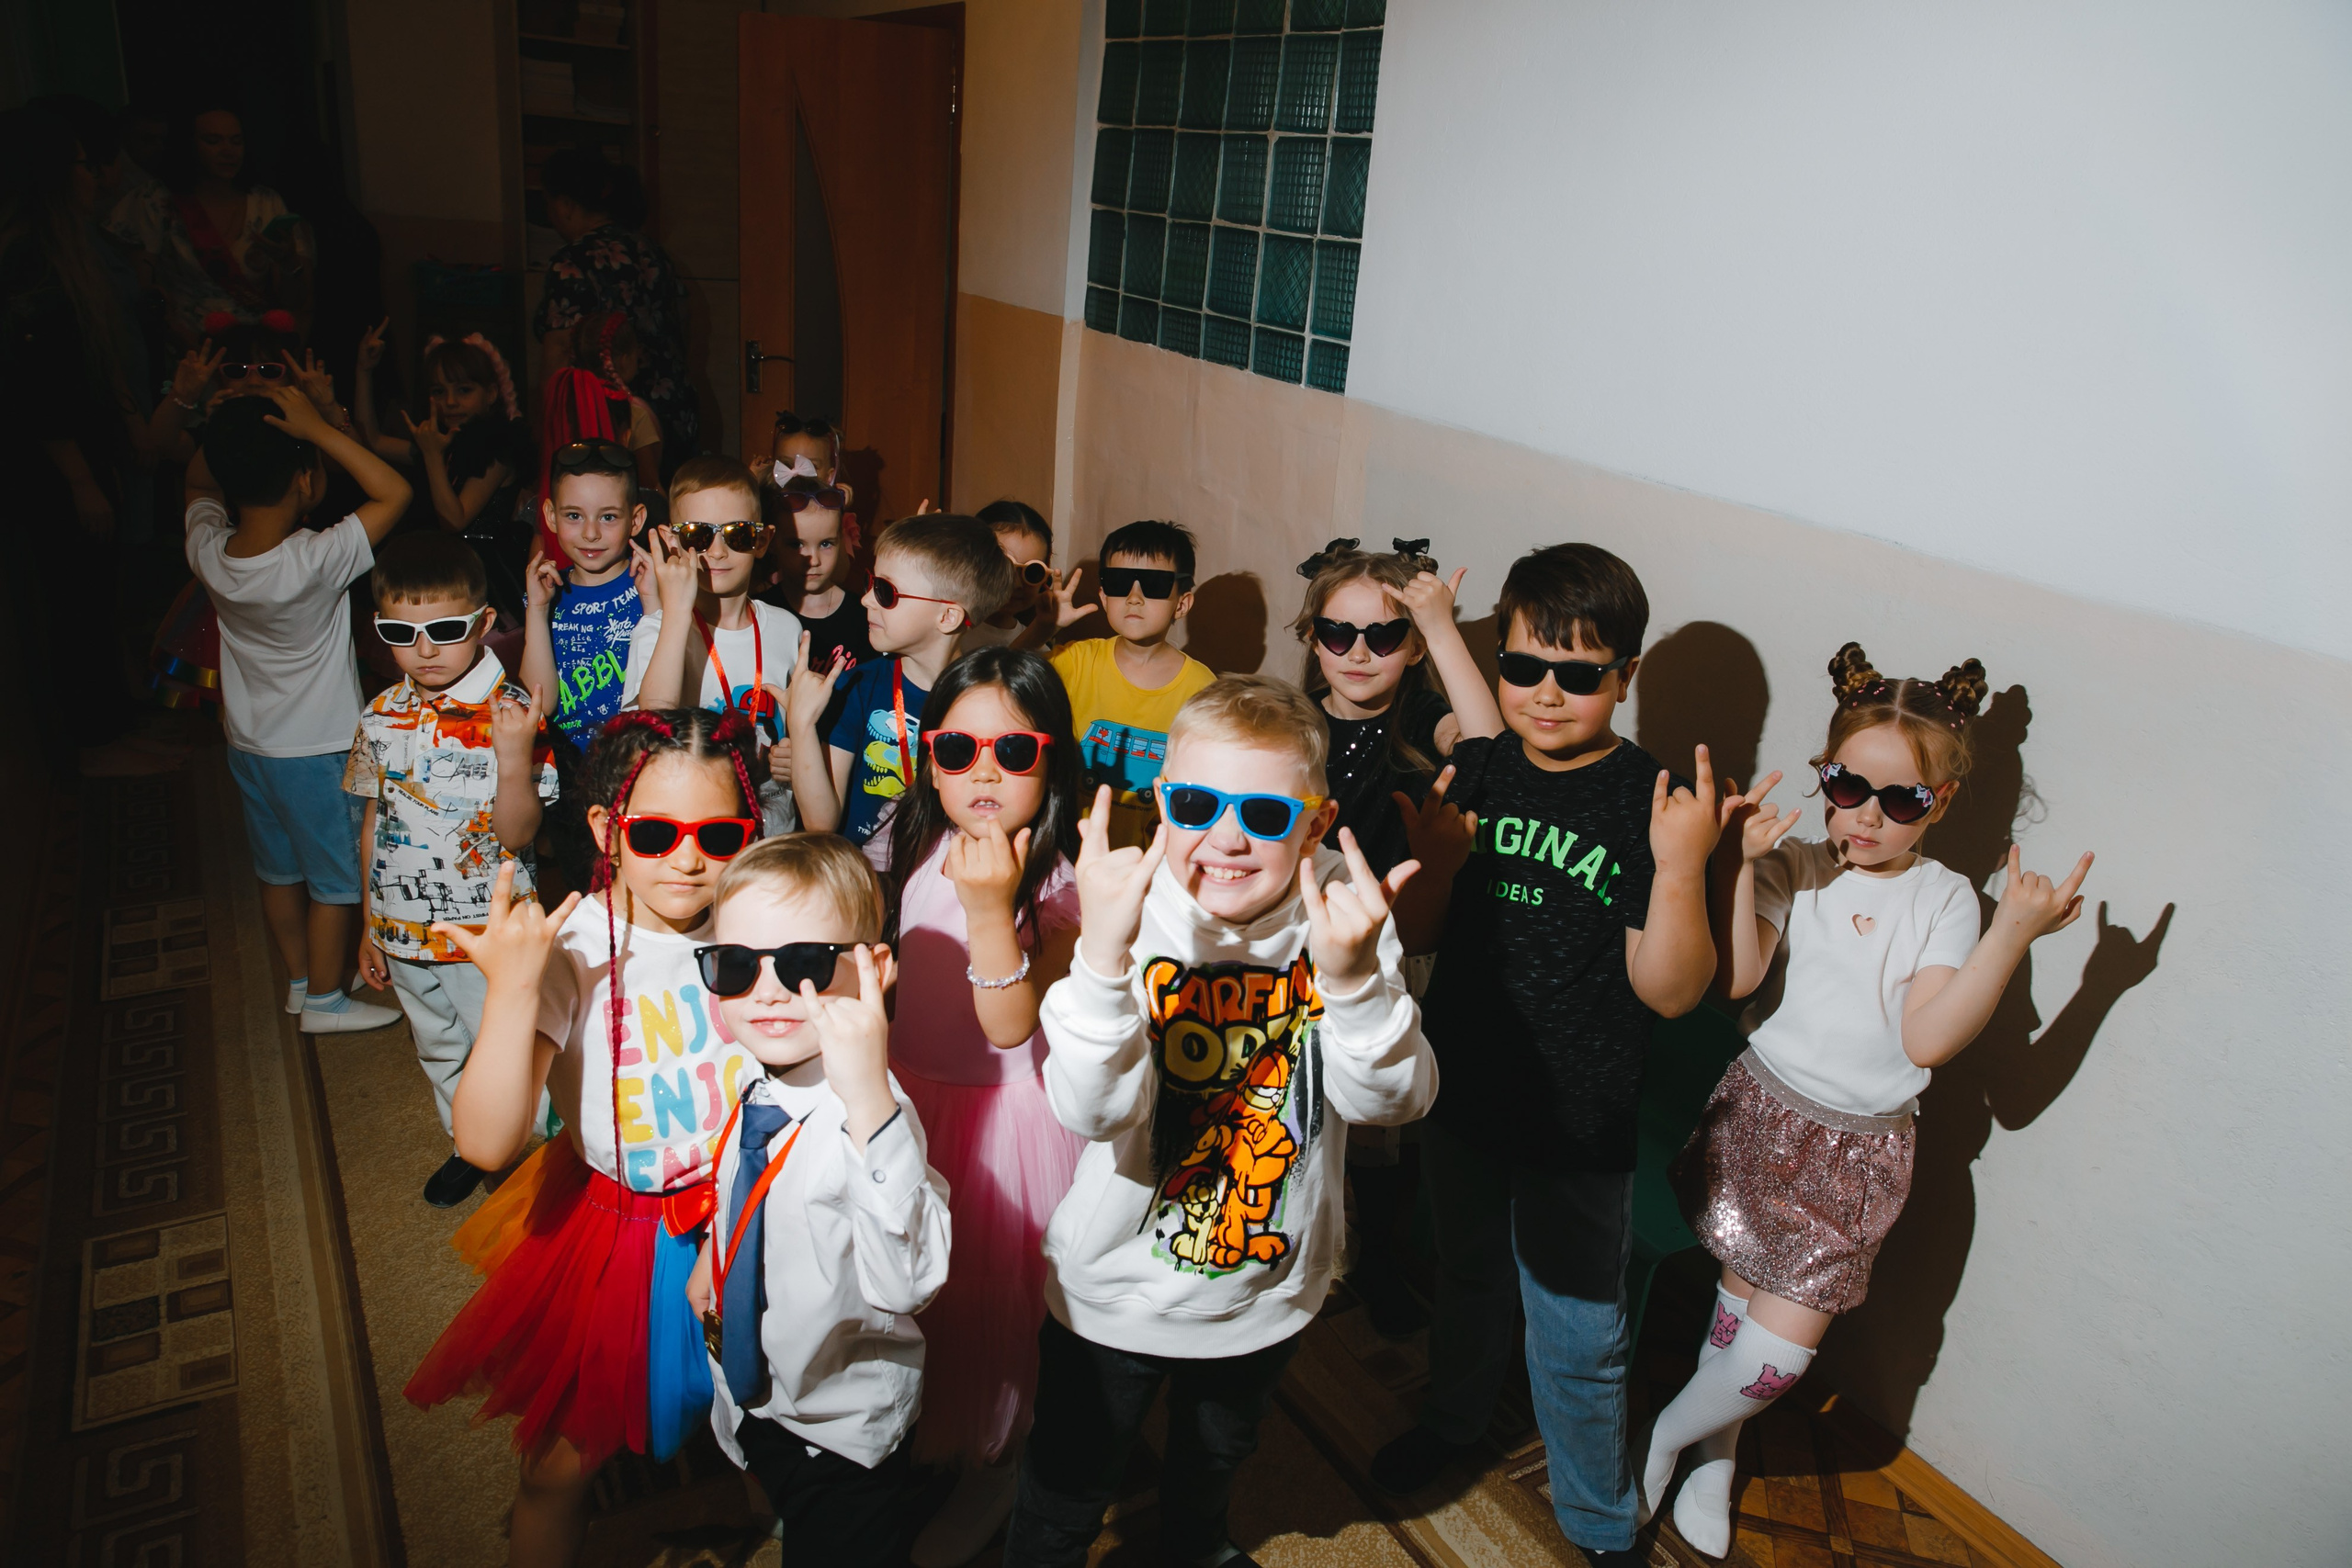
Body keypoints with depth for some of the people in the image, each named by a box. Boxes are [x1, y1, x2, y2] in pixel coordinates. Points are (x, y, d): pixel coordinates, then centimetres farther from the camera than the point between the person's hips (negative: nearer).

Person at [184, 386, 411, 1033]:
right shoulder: (314, 563, -30)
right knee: (337, 879, 11)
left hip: (249, 743, 7)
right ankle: (325, 1000, 25)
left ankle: (300, 979, 39)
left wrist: (231, 429, -6)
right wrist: (318, 430, -27)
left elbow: (197, 482, 10)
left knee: (278, 871, 21)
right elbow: (394, 492, -25)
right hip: (318, 749, -6)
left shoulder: (207, 550, -12)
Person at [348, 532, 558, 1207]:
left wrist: (515, 756, -37)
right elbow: (375, 820, 9)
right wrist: (368, 926, 13)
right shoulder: (382, 715, -2)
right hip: (404, 930, 5)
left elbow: (517, 836, -22)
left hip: (487, 931, -5)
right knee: (439, 1052, 23)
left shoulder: (508, 713, -18)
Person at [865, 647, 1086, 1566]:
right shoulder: (904, 847, -4)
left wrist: (991, 906, -40)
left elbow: (1013, 1028, -29)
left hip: (1004, 1111, -5)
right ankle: (895, 1447, 46)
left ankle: (986, 1468, 38)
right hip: (901, 1095, 5)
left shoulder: (1062, 880, -21)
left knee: (986, 1302, 10)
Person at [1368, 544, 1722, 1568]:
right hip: (1461, 1093, 5)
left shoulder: (1650, 802, -18)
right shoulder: (1484, 769, -5)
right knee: (1469, 1278, 28)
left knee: (1575, 1339, 11)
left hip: (1578, 1127, -4)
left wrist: (1681, 869, -35)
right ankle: (1453, 1420, 54)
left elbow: (1671, 992, -19)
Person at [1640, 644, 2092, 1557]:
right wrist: (1736, 861, -19)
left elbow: (1928, 1039, -17)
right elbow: (1735, 980, -16)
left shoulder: (1946, 901, -5)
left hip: (1860, 1148, 0)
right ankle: (1715, 1448, 33)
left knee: (1785, 1341, 0)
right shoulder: (1796, 870, -3)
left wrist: (2014, 934, -25)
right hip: (1761, 1112, 0)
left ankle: (1666, 1436, 26)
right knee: (1742, 1293, 6)